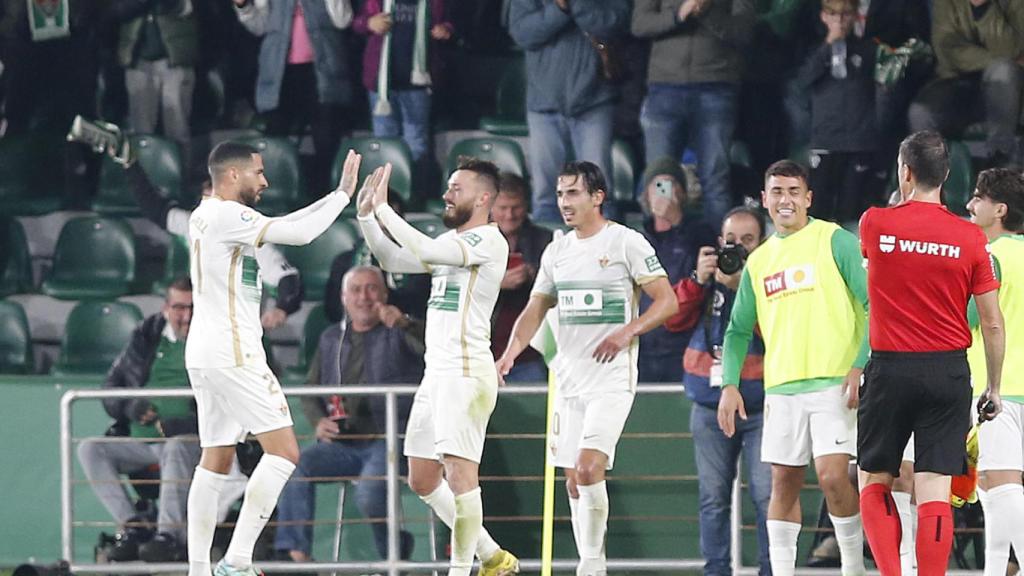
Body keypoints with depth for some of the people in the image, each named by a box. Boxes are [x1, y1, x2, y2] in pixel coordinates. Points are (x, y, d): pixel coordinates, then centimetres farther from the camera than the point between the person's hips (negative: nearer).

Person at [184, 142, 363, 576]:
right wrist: (342, 195, -8)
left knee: (215, 460, 12)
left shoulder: (206, 216, 16)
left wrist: (338, 196, 17)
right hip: (232, 353, -10)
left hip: (204, 354, 10)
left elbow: (284, 226, 21)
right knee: (283, 451, -9)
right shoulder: (227, 216, -14)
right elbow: (299, 233, -19)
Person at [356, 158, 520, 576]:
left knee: (459, 471, -15)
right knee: (421, 479, 12)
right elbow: (393, 260, 22)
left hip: (467, 373, -10)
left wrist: (383, 208, -17)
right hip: (437, 372, 10)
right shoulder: (452, 241, 18)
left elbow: (427, 252, -23)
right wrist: (366, 215, 10)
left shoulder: (488, 240, -10)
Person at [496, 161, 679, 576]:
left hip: (612, 378, -7)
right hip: (569, 378, 7)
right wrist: (512, 351, -4)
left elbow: (667, 301, -7)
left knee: (589, 467, -20)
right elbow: (536, 309, 14)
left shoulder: (626, 242, -6)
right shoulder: (557, 251, 13)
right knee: (574, 480, 7)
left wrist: (628, 332, -20)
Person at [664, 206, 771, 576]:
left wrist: (743, 286, -19)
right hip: (710, 404, 4)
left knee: (767, 496, -10)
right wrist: (699, 280, -9)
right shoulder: (707, 276, 12)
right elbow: (674, 320, 2)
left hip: (759, 405, -4)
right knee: (713, 498, 6)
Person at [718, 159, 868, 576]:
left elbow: (873, 304, -6)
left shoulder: (834, 241, -1)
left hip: (834, 382, -5)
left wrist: (861, 366, -15)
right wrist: (729, 384, 6)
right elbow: (739, 330, 20)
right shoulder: (759, 261, 15)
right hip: (781, 388, 5)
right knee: (784, 483, 6)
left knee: (832, 476, -14)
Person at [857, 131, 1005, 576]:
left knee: (874, 484, 12)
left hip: (890, 371, -1)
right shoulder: (970, 238, -3)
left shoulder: (875, 224, -4)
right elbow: (992, 324, -1)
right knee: (934, 493, 0)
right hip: (949, 372, 1)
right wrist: (994, 388, 11)